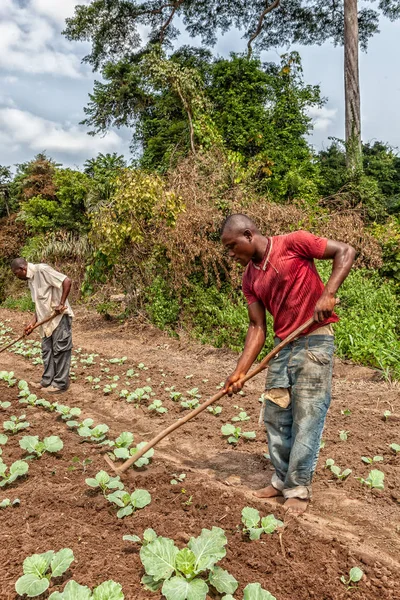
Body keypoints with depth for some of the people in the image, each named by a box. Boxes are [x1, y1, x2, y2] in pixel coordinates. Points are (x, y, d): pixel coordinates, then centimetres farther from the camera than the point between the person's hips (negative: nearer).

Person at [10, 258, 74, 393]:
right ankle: (47, 381, 25)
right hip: (47, 320, 9)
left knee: (60, 350, -1)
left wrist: (61, 304, -22)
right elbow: (39, 305, 16)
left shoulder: (42, 270, -15)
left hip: (60, 317, -9)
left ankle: (60, 383, 7)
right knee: (47, 350, 14)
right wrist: (32, 323, 8)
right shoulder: (31, 280, 13)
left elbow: (67, 281, -23)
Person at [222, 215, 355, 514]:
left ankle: (299, 489, 15)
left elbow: (346, 252, -10)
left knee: (306, 418, -1)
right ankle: (282, 480, 28)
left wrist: (327, 294, -23)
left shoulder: (293, 243, -10)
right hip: (283, 346, 7)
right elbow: (257, 327, 6)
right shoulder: (250, 278, 8)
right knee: (275, 416, 11)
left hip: (315, 341, -7)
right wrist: (240, 371, -2)